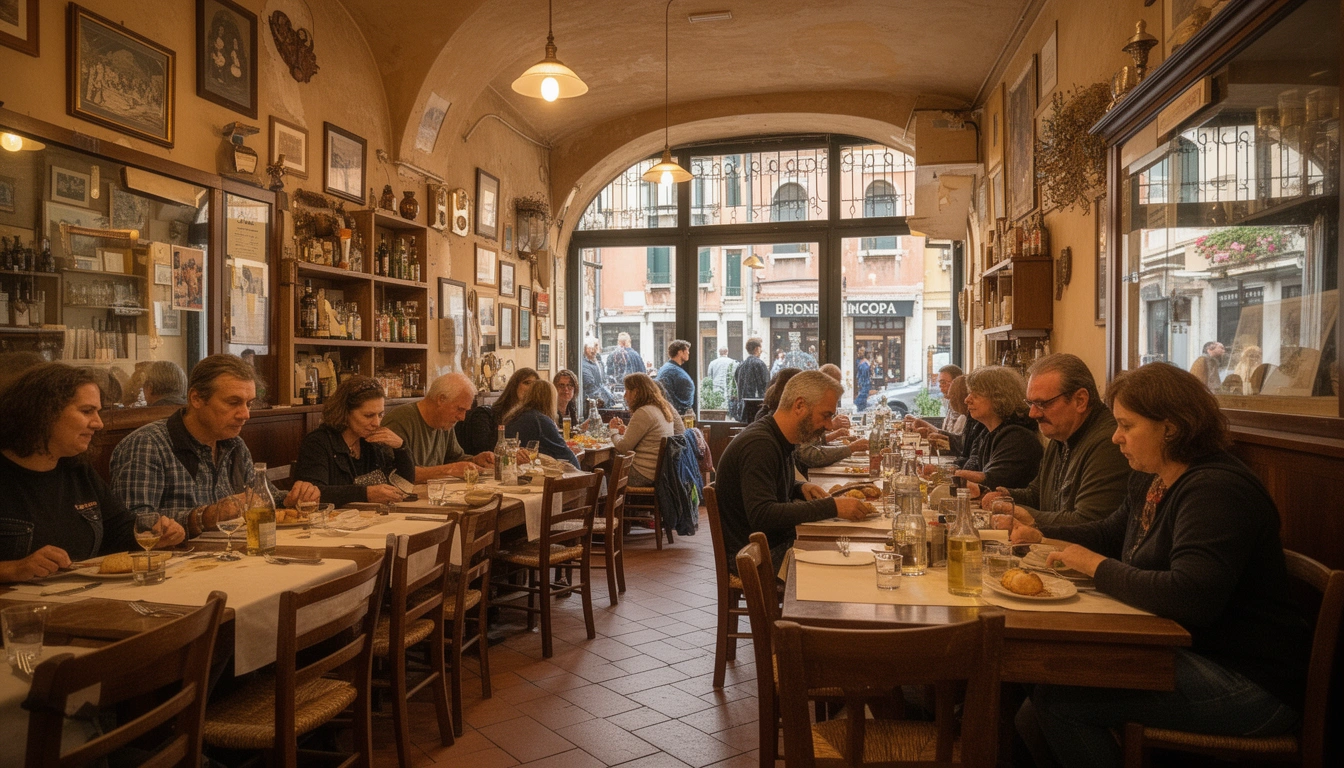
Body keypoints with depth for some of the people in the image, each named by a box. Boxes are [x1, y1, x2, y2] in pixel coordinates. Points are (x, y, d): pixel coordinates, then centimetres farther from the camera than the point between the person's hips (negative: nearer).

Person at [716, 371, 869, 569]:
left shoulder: (780, 440, 9)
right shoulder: (759, 445, -22)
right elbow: (762, 516, -30)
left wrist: (800, 488, 3)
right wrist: (831, 507, -28)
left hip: (780, 542, 9)